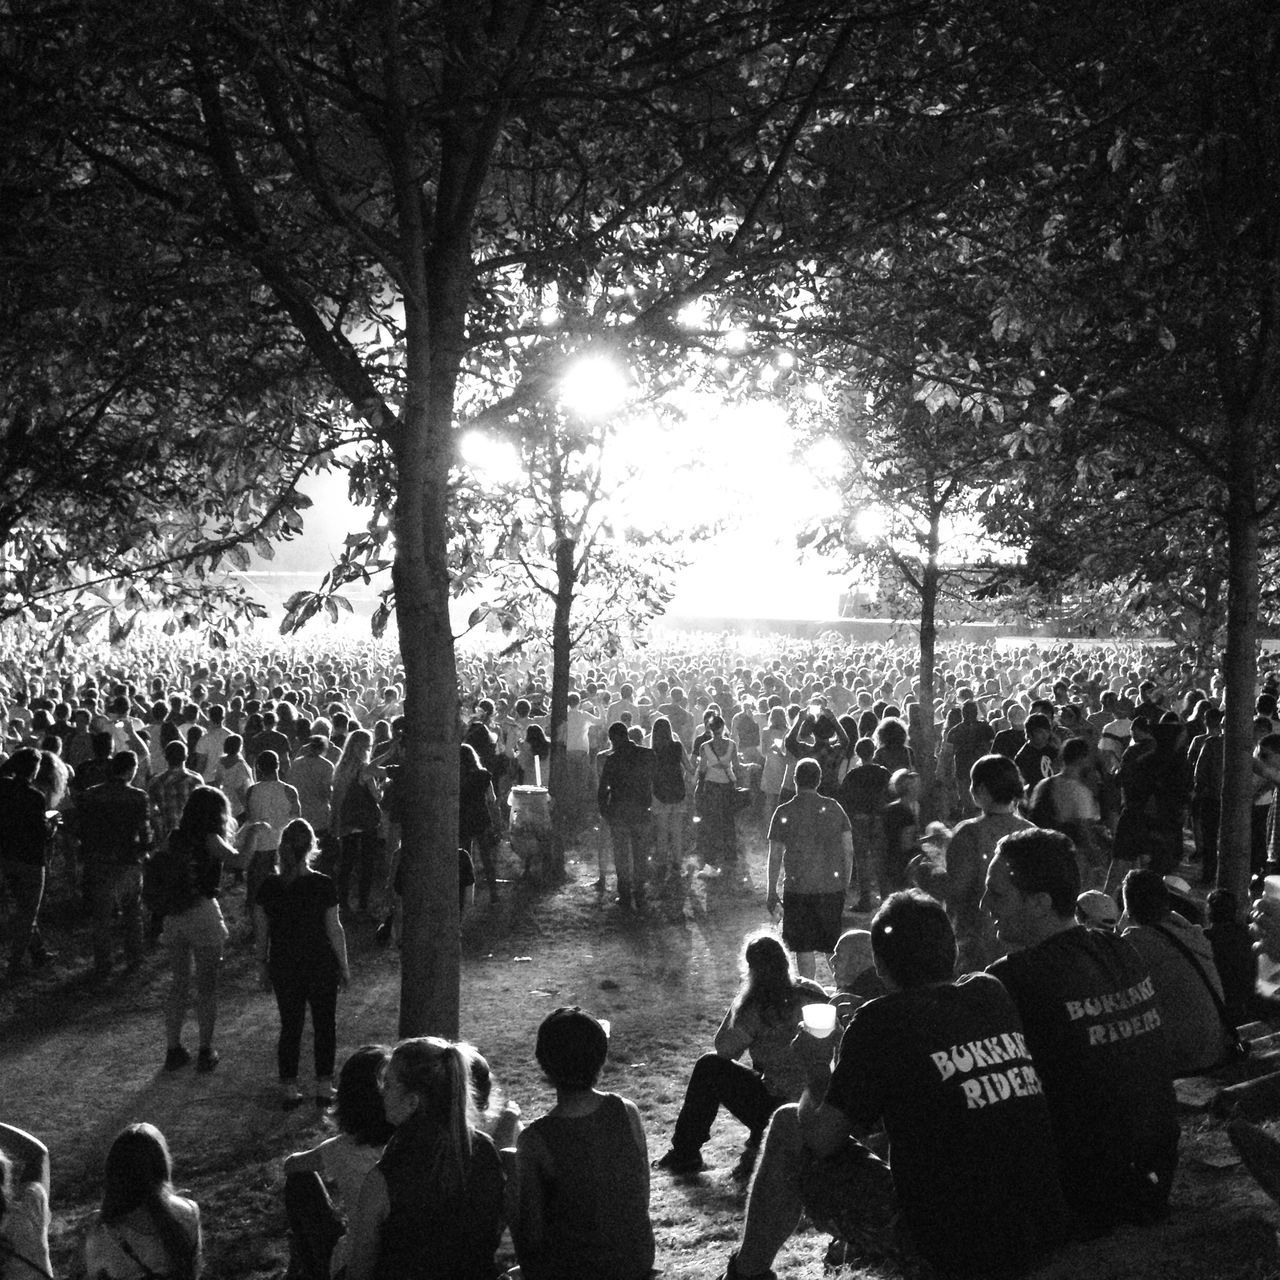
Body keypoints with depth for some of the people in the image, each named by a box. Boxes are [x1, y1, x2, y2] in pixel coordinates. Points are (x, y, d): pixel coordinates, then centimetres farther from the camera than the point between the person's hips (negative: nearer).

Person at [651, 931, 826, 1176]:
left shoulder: (755, 1009, -18)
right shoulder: (809, 991, 0)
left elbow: (724, 1050, -4)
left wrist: (738, 1004, -1)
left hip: (778, 1105, -7)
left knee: (708, 1067, 7)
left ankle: (684, 1154, 16)